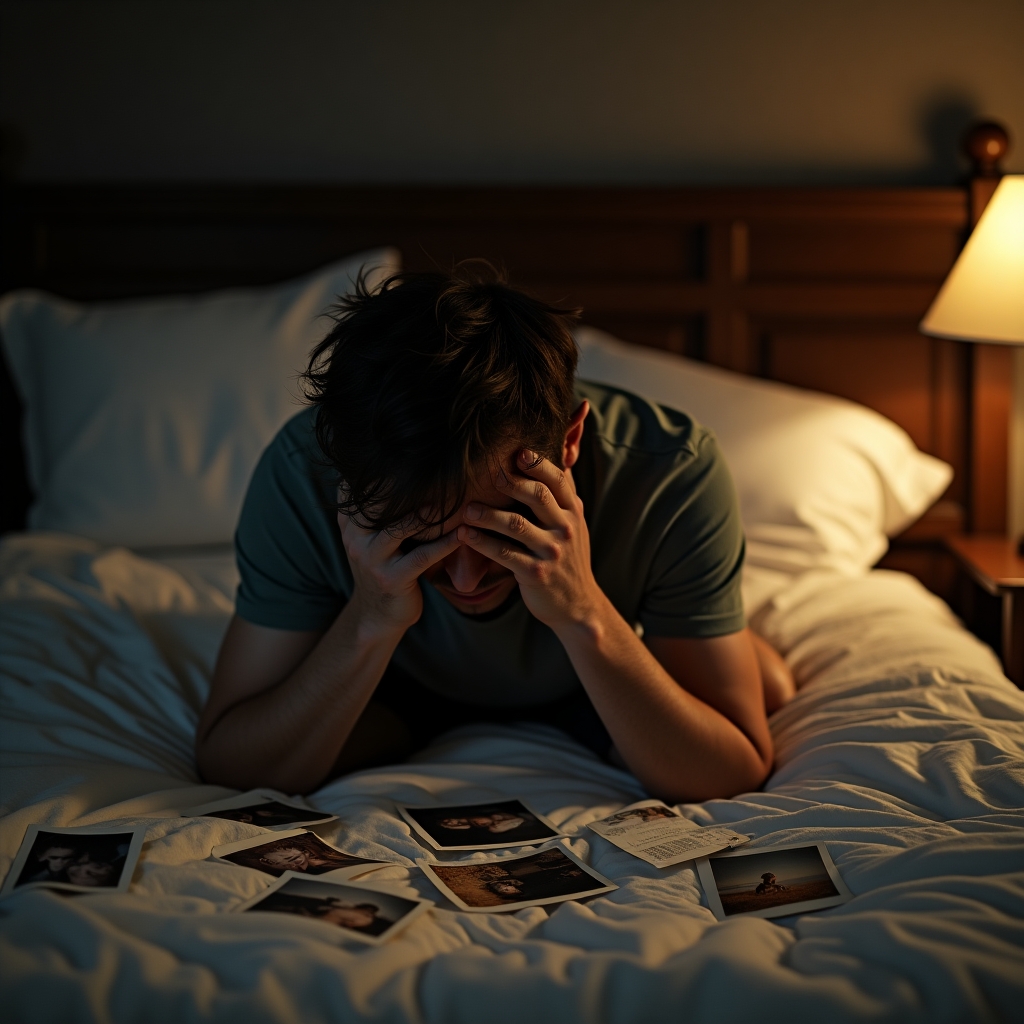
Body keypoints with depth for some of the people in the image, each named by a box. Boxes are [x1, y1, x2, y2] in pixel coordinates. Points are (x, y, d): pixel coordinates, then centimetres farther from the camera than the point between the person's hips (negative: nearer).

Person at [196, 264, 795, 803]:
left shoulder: (675, 476, -39)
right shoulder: (303, 474, -37)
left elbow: (736, 780, -34)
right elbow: (229, 773, -31)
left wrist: (585, 615, -50)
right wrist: (370, 622, -49)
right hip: (400, 678, -1)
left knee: (770, 690, -20)